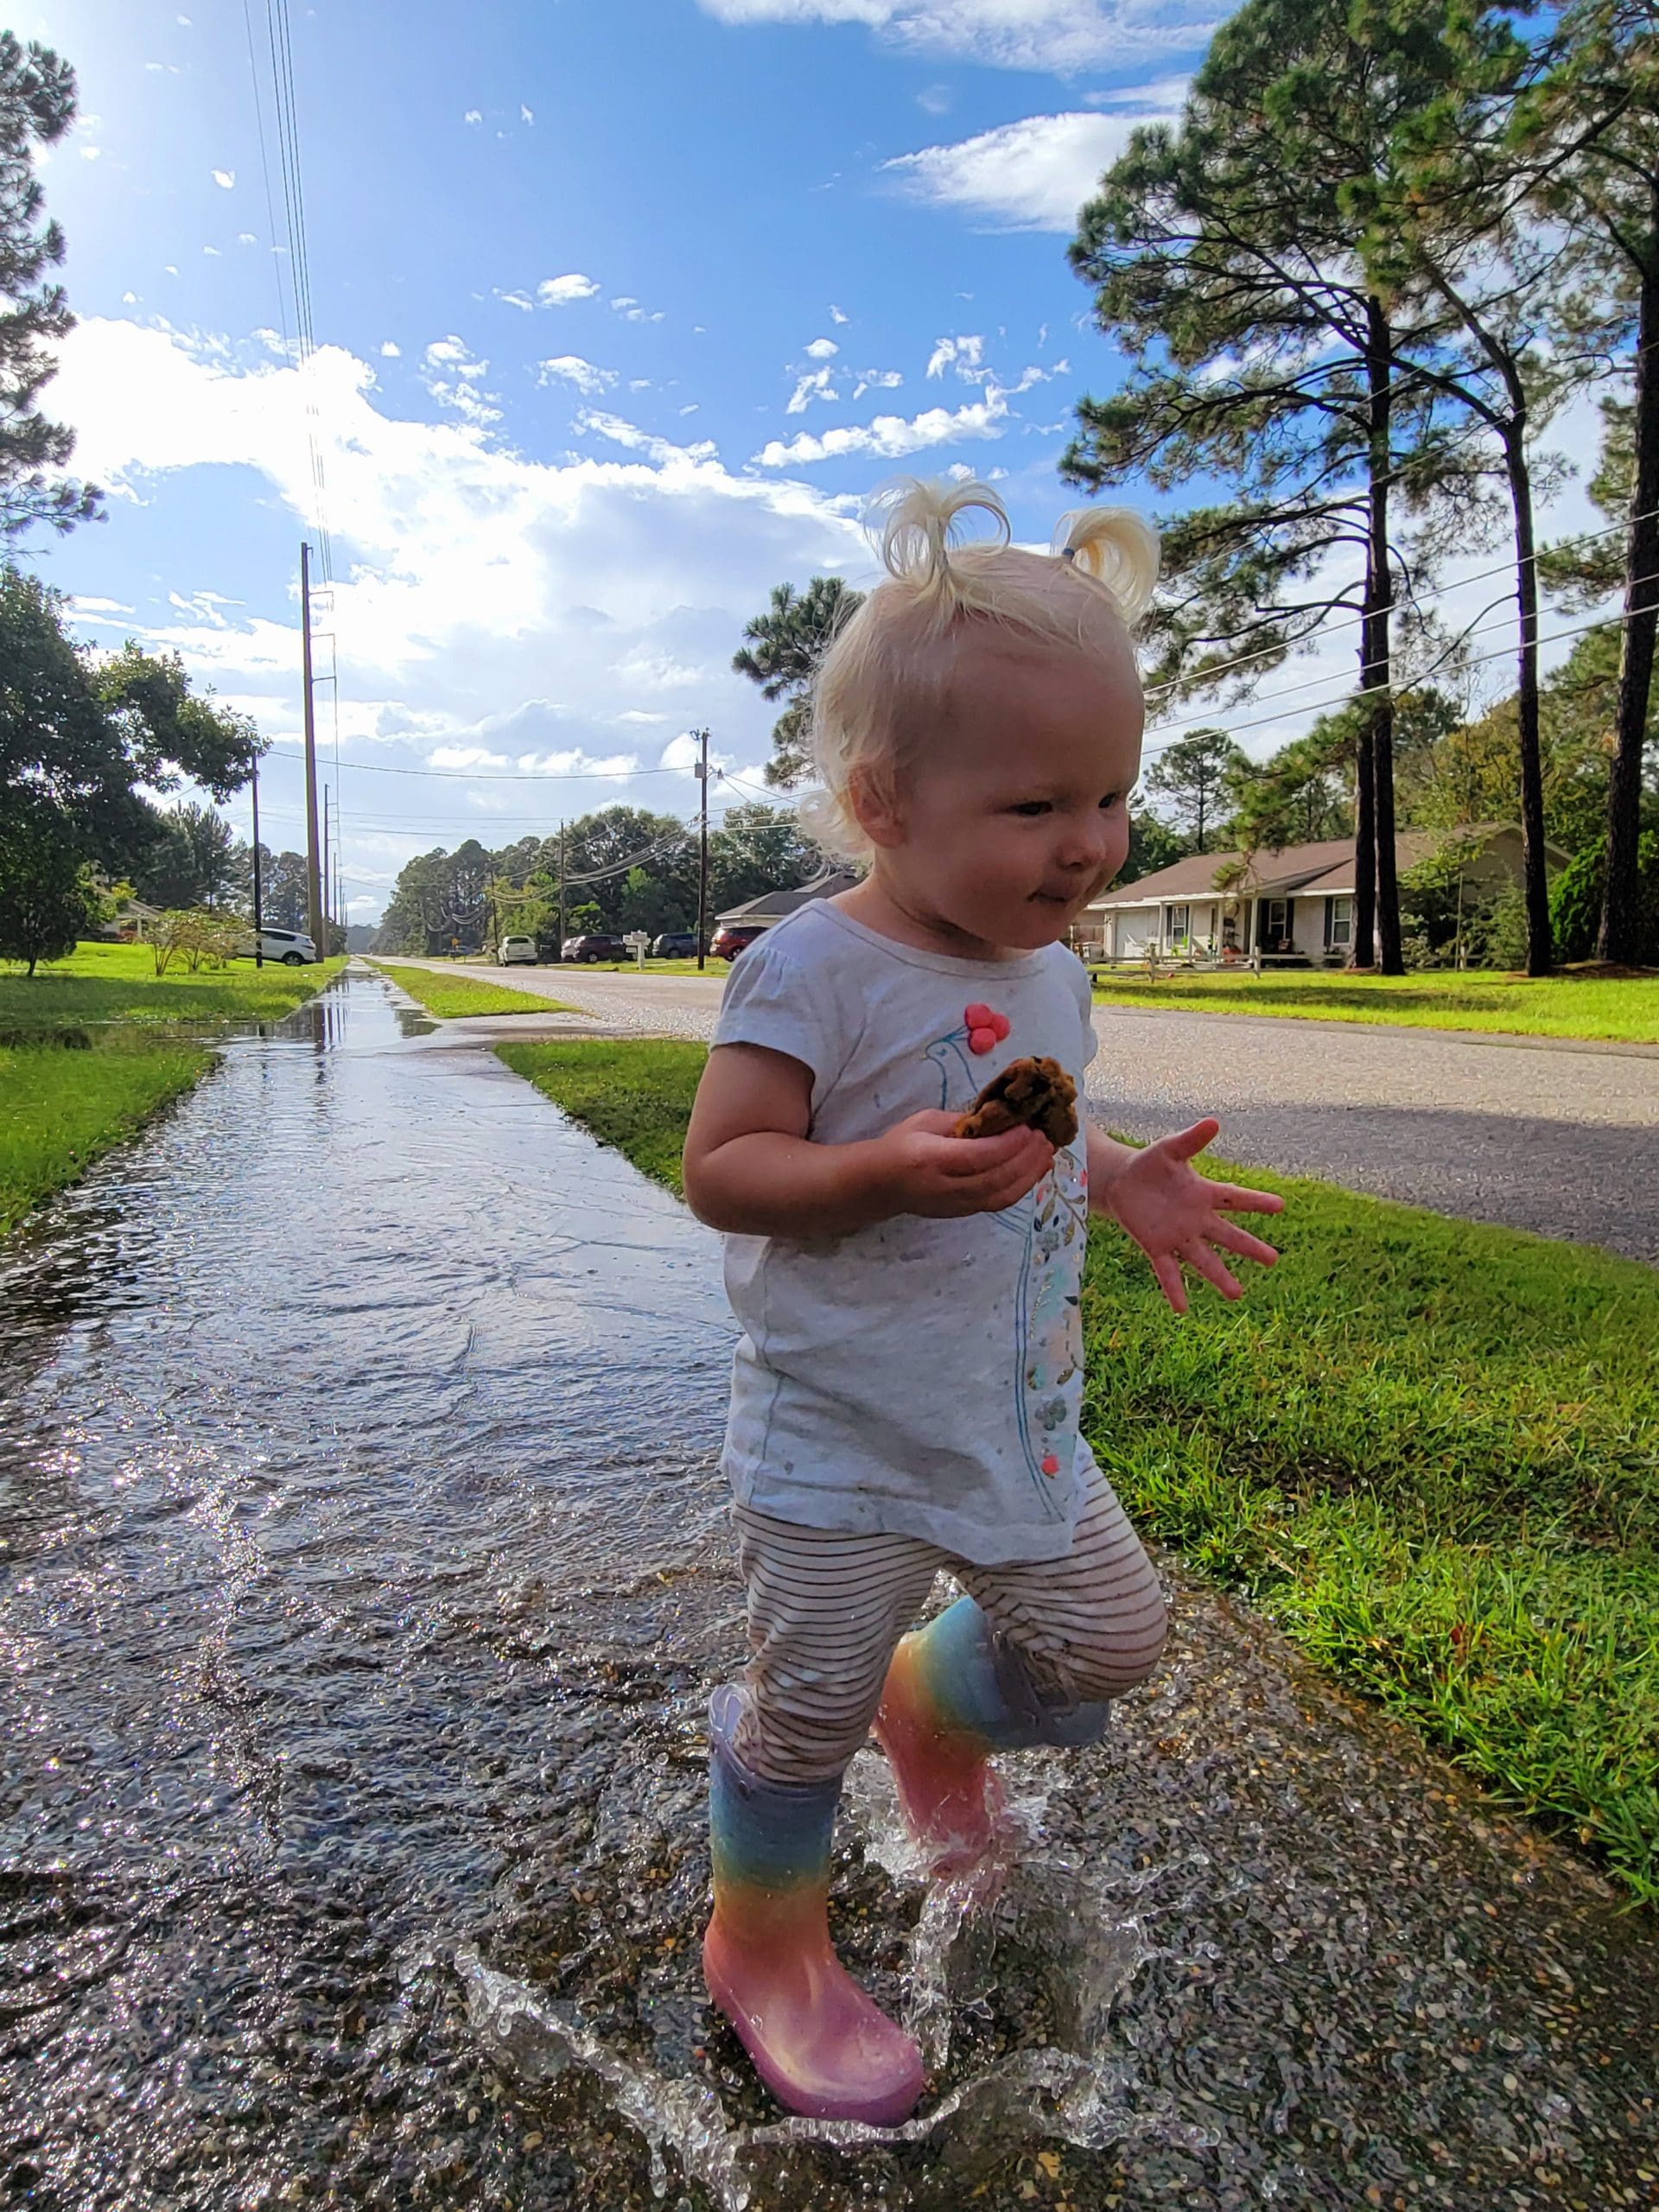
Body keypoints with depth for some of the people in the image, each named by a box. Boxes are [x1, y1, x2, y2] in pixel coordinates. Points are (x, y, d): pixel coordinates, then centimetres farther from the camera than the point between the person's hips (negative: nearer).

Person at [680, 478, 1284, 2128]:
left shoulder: (1051, 973, 4)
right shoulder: (814, 969, -20)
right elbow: (718, 1168, -19)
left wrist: (1123, 1183, 0)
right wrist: (888, 1172, -35)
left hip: (1023, 1419, 7)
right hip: (838, 1436, -6)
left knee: (1109, 1635, 17)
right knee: (808, 1701, 9)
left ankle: (934, 1708, 47)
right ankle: (761, 1940, 40)